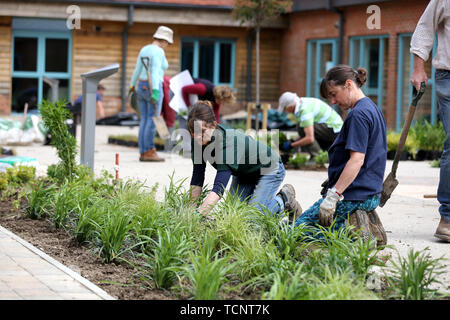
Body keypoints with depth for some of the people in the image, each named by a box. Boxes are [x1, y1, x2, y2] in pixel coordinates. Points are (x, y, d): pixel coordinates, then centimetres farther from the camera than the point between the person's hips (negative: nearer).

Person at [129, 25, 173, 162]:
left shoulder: (144, 50, 13)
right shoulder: (158, 51, -12)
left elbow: (137, 70, 20)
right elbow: (155, 72, -22)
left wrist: (131, 86, 31)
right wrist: (155, 92, -28)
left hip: (142, 88, 9)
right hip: (153, 88, -9)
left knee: (144, 121, 7)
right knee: (153, 121, -6)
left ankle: (143, 153, 5)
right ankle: (149, 151, -6)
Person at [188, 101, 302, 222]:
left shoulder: (227, 143, -42)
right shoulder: (198, 140, -21)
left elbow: (219, 187, -49)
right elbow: (197, 177, -15)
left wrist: (199, 213, -57)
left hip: (269, 169, -7)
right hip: (244, 173, 7)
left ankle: (284, 199, 10)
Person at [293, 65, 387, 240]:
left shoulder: (358, 115, -16)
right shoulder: (373, 109, 16)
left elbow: (357, 159, -24)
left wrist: (333, 195, -25)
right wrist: (333, 183, 24)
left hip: (354, 197, -11)